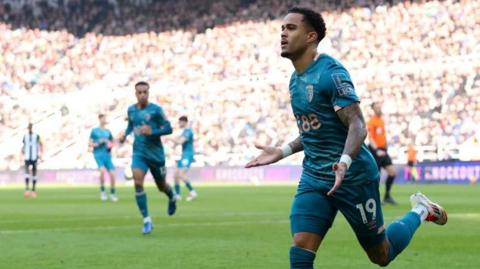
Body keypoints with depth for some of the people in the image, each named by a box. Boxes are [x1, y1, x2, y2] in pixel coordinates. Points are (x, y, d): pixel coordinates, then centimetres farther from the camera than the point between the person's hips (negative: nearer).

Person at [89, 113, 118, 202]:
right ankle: (102, 191, -8)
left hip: (107, 155, 3)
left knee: (112, 174, -7)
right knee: (102, 170, -26)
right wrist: (97, 144, -13)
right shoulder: (94, 131, 5)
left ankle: (112, 193, 11)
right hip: (98, 154, -3)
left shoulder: (108, 132, 13)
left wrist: (110, 146, 2)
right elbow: (90, 144, 5)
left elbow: (112, 142, 24)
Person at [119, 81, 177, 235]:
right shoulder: (131, 110, 3)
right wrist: (125, 134, 3)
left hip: (155, 153, -2)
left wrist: (152, 131, -23)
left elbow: (168, 128, -9)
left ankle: (172, 197, 52)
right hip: (139, 153, 2)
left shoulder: (155, 110, -10)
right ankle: (146, 220, -15)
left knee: (161, 186, 13)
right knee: (138, 183, -19)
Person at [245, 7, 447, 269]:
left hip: (353, 176, -7)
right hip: (313, 178, 7)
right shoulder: (296, 79, 11)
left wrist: (344, 162, -39)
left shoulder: (331, 73, -15)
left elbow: (358, 126, -23)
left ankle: (420, 212, 34)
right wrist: (282, 152, 14)